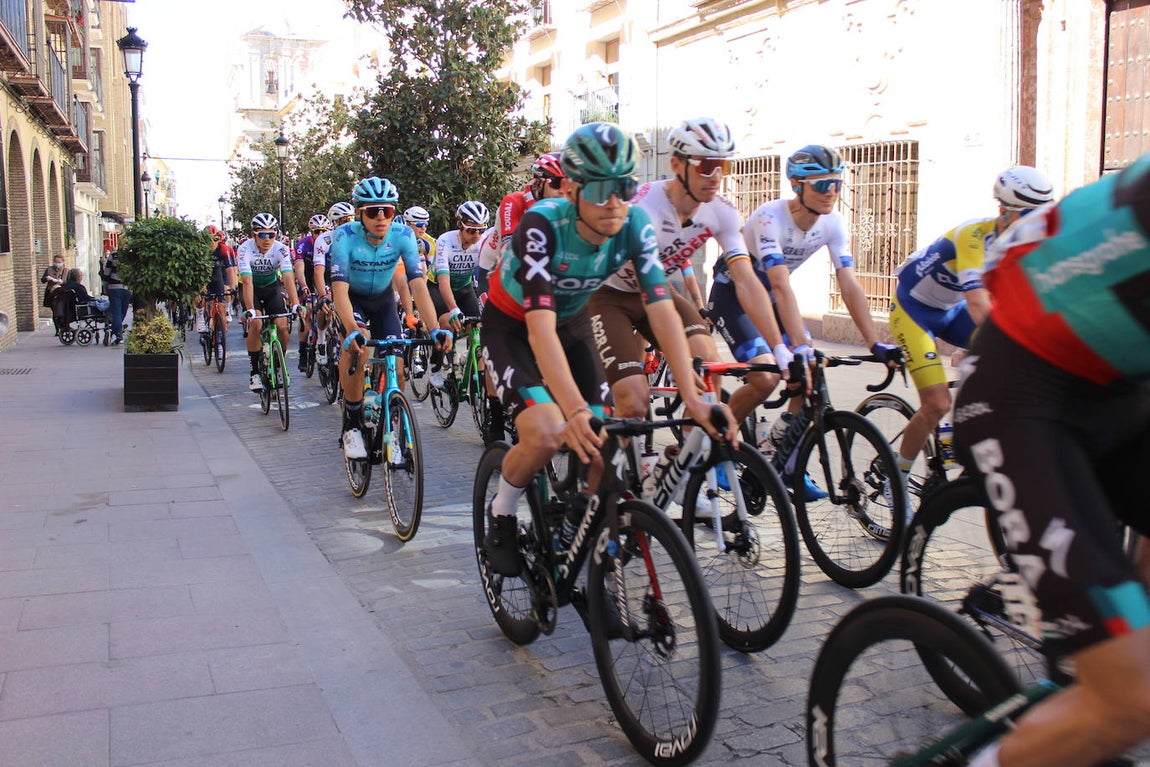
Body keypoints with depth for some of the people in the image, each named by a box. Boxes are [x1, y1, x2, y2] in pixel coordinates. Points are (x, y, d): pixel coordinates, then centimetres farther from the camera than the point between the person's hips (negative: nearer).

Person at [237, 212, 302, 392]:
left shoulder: (281, 249, -23)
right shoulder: (245, 249, -27)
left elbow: (288, 278, -33)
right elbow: (247, 281, -35)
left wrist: (296, 304, -45)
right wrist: (250, 310, -45)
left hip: (272, 287, 2)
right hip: (253, 289, -1)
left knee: (282, 326, -14)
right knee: (255, 324, -23)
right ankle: (255, 372, -12)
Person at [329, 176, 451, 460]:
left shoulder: (403, 235, -26)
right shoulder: (345, 236, -30)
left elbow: (418, 284, -33)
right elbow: (340, 288, -39)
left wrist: (434, 329, -45)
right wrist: (352, 330, -55)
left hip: (382, 298, 2)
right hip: (352, 297, -2)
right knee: (357, 343, -31)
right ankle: (351, 428, -18)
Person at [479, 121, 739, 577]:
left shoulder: (635, 225, -21)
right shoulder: (542, 224, -34)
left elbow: (662, 309, -27)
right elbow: (541, 328, -41)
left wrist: (693, 397, -37)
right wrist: (575, 410, -54)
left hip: (572, 323, 5)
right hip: (512, 327, -4)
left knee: (602, 445, -9)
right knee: (546, 434, -27)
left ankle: (577, 522, 20)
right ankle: (500, 517, 2)